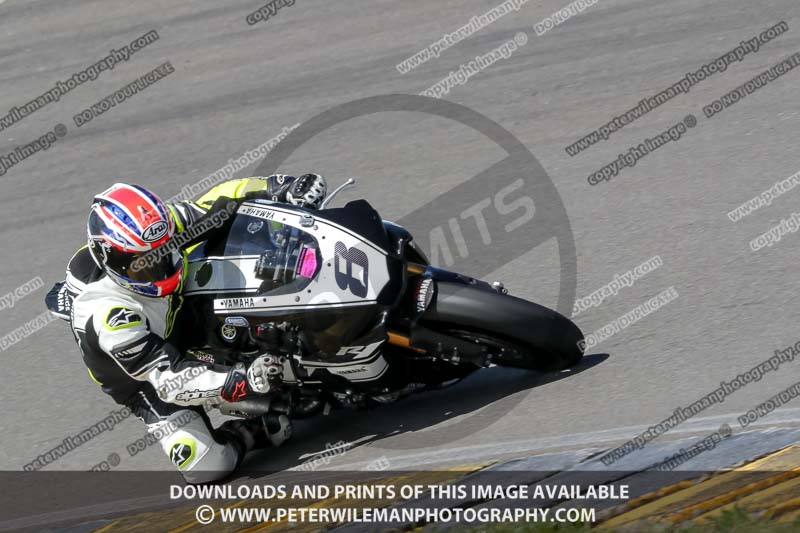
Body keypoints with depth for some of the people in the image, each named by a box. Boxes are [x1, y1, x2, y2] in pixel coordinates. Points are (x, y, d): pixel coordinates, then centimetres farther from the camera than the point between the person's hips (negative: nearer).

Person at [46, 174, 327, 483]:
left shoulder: (162, 228, -25)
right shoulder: (109, 315, -40)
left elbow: (221, 201, -13)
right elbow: (170, 379, -41)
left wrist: (284, 189, -28)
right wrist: (244, 381, -54)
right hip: (147, 381, -6)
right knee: (208, 466, -25)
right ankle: (255, 431, 2)